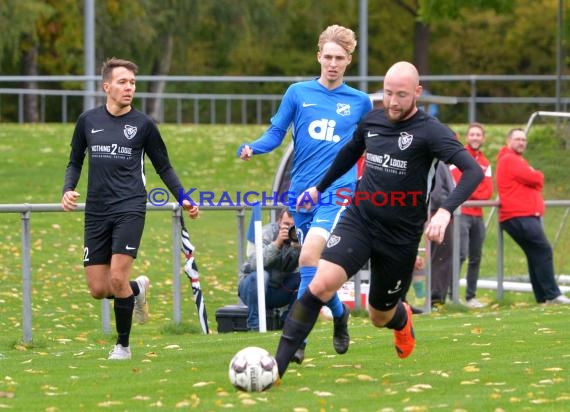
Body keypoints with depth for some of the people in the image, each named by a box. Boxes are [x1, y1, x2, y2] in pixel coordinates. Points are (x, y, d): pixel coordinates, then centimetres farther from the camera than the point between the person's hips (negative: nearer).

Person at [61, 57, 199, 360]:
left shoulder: (143, 124, 2)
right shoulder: (88, 121, 7)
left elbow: (163, 167, 12)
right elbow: (75, 162, 18)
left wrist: (183, 199, 1)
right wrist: (68, 189, -2)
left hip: (130, 208, -3)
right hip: (96, 211, 3)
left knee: (117, 278, -15)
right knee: (98, 288, 0)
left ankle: (123, 344, 3)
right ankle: (138, 289, 33)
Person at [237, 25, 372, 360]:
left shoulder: (360, 102, 8)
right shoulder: (298, 93, 6)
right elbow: (276, 134, 5)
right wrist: (253, 148, -11)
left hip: (337, 191, -3)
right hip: (301, 192, 3)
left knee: (310, 253, -23)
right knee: (316, 267, 7)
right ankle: (339, 313, 35)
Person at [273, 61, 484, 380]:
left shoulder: (430, 131, -12)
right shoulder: (372, 120, 4)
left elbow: (473, 171, -24)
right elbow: (350, 153, 26)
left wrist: (446, 210, -38)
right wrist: (319, 188, 34)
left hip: (401, 237, -2)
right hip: (358, 221, 2)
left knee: (380, 316, 11)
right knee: (321, 283, -22)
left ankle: (402, 319, 52)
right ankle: (276, 367, -23)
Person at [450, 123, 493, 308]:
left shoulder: (485, 163, 16)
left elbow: (488, 190, 6)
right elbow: (457, 184, -13)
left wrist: (470, 192, -10)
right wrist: (477, 192, -7)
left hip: (478, 214, 6)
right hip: (462, 213, -6)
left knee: (476, 258, 7)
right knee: (460, 254, -16)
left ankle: (471, 297, 13)